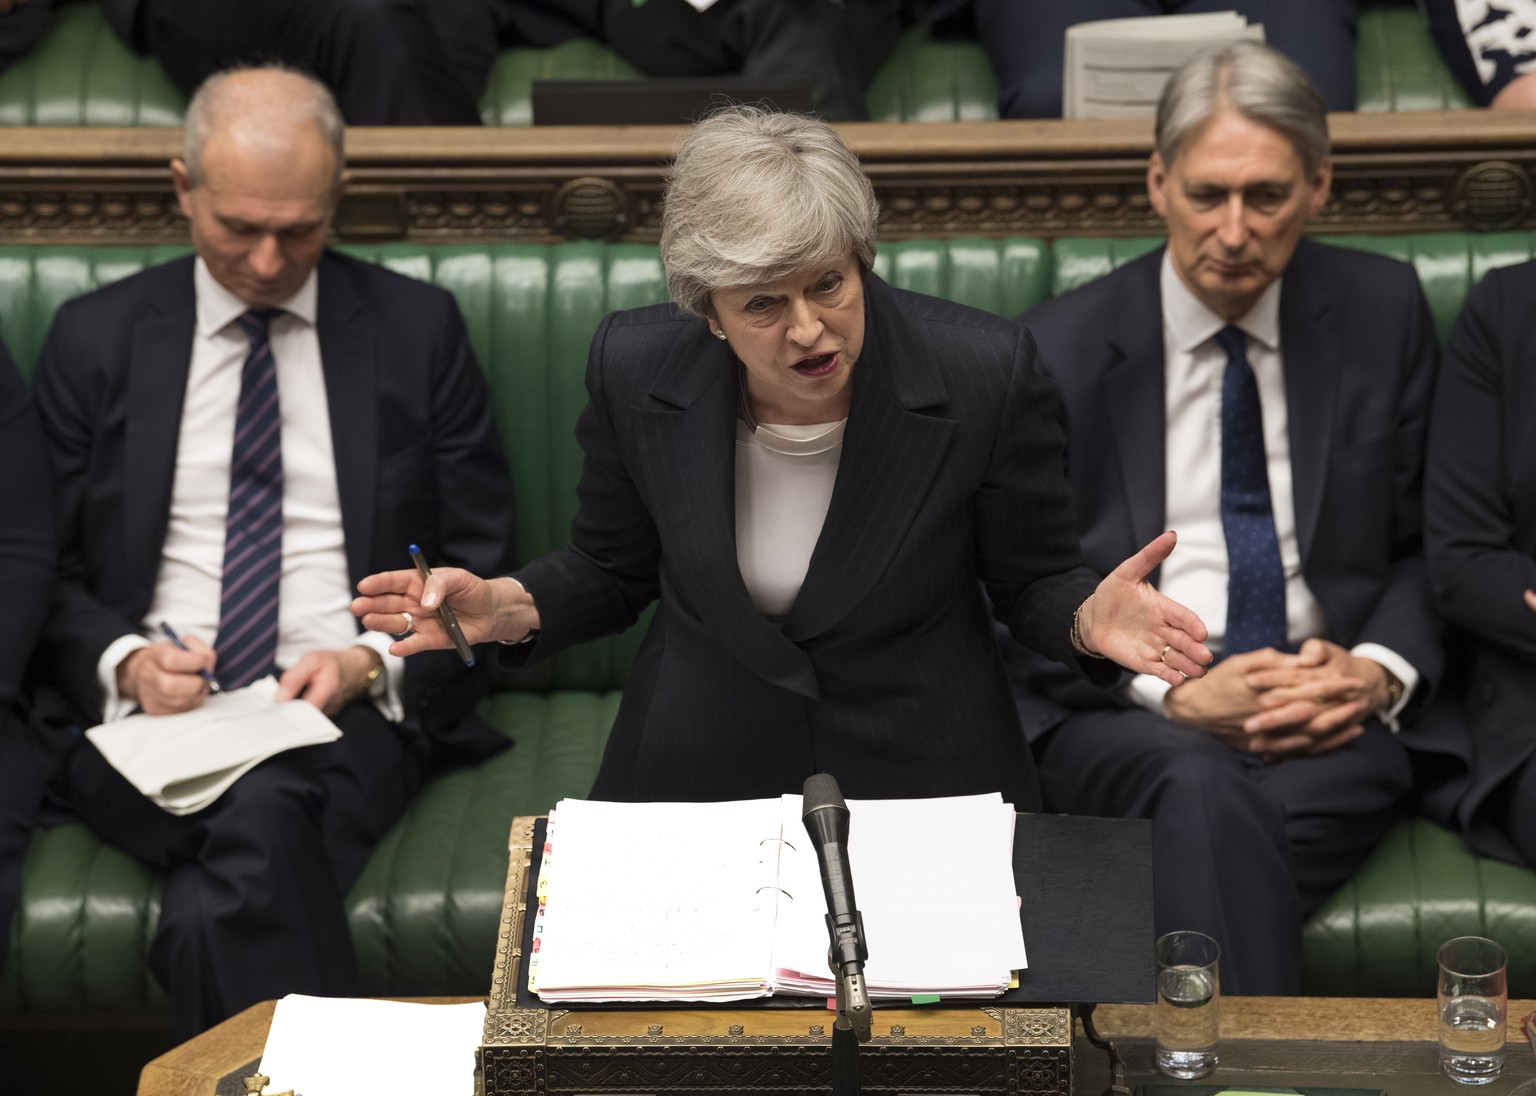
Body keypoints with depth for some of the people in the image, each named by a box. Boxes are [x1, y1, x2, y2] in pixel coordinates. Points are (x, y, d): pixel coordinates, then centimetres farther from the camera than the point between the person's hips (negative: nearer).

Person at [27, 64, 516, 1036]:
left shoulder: (418, 328, 9)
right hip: (146, 711, 1)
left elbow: (480, 565, 10)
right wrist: (123, 660, -9)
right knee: (257, 866, -35)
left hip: (350, 711, -1)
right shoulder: (95, 337, 12)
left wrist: (374, 662, -9)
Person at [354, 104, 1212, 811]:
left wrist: (1087, 617, -23)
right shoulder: (635, 370, -8)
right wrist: (507, 606, -12)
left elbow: (1031, 579, -1)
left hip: (924, 781, -1)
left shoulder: (985, 373, -15)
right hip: (697, 777, 1)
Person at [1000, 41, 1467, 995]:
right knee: (1201, 789, -36)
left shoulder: (1382, 310, 9)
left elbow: (1429, 545, 14)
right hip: (1119, 716, -1)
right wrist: (1171, 693, -14)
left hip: (1335, 717, 1)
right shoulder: (1061, 345, 4)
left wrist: (1380, 669, -8)